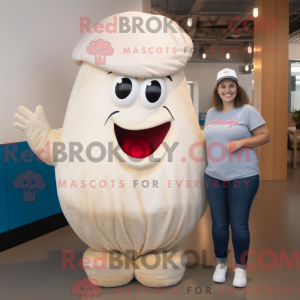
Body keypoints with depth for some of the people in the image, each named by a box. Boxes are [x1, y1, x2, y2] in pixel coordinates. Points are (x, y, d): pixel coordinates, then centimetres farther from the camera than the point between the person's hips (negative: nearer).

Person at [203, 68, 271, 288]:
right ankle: (221, 264, 28)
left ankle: (241, 268, 19)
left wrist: (242, 142, -18)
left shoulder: (247, 110, -4)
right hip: (214, 177, 5)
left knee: (239, 225, 2)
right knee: (219, 224, 10)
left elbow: (266, 136, -6)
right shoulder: (211, 113, 12)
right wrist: (210, 160, 11)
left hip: (243, 177, -4)